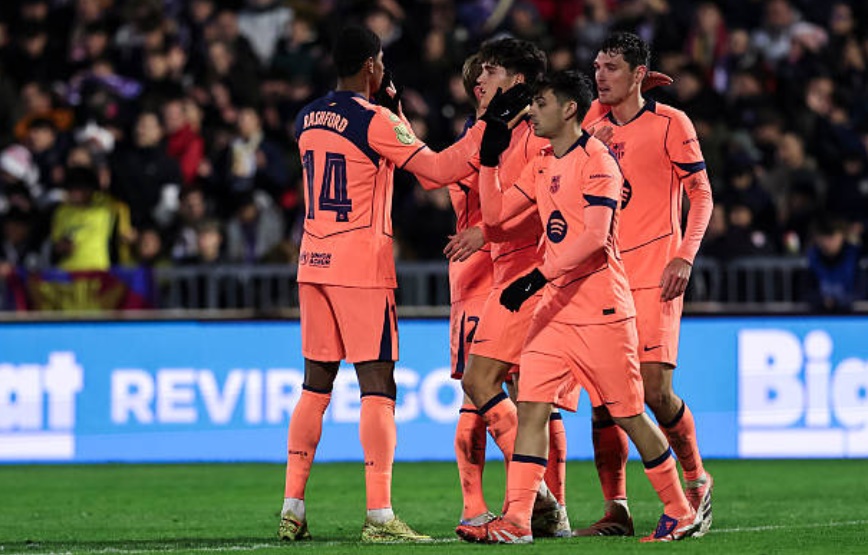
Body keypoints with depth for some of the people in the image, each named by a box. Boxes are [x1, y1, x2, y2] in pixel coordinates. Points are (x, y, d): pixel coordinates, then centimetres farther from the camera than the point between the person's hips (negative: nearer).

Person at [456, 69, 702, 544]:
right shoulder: (542, 166, 14)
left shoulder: (596, 161, -12)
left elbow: (594, 236, -21)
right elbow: (495, 213, 16)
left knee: (628, 414, 1)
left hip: (600, 309, -7)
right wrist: (489, 160, 2)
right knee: (531, 407, -5)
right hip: (555, 308, 7)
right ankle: (516, 520, -10)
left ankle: (680, 512, 15)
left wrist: (538, 278, -26)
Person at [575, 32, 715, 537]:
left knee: (654, 389, -12)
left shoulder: (670, 123, -2)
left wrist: (684, 256, -11)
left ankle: (697, 481, 10)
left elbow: (702, 194, -1)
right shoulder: (595, 122, 11)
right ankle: (616, 510, 4)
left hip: (653, 277, -5)